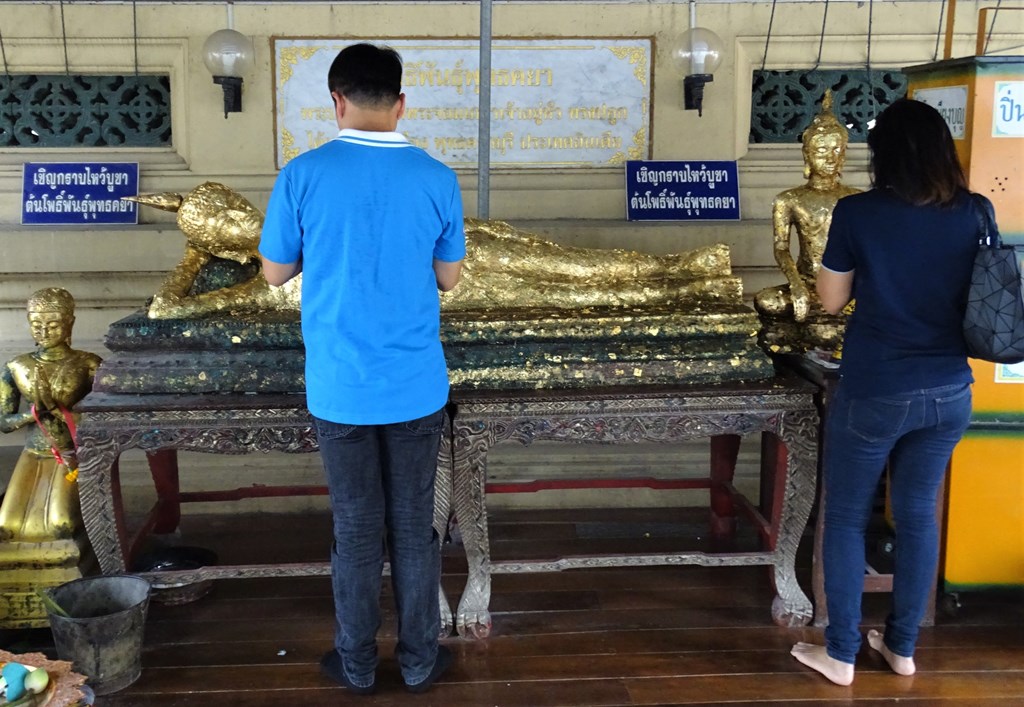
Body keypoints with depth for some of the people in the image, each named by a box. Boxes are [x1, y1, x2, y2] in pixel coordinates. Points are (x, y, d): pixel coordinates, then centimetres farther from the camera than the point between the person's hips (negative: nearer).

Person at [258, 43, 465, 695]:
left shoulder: (303, 175, -9)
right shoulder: (437, 178, -5)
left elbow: (276, 272, 2)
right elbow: (448, 279, 6)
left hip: (339, 388, -1)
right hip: (417, 387, 1)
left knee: (356, 528, 12)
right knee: (414, 525, 13)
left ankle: (357, 664, 26)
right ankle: (420, 660, 26)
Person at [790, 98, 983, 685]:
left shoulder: (859, 213, -13)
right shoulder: (973, 214, -2)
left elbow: (832, 300, -3)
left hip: (874, 393, -4)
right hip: (949, 392, 4)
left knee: (847, 518, 11)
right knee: (919, 515, 17)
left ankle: (841, 654, 19)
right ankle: (902, 647, 30)